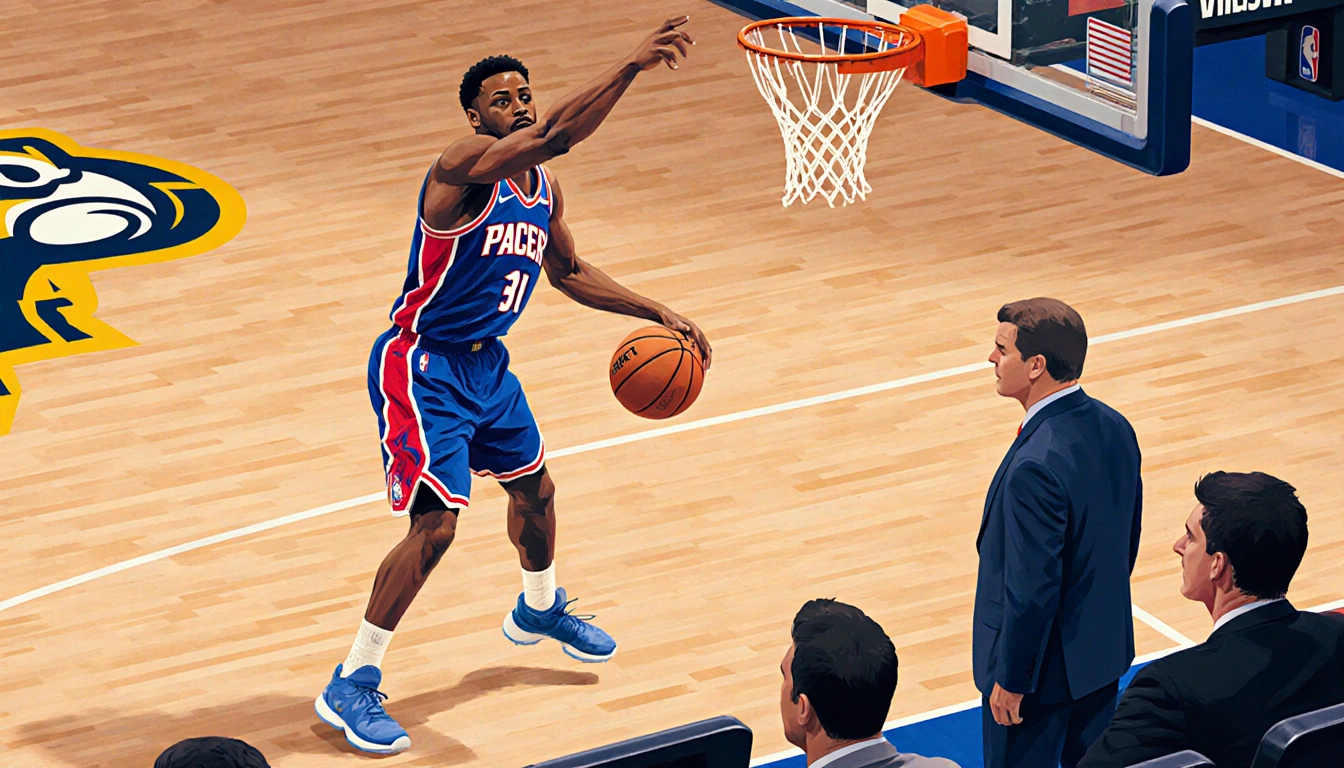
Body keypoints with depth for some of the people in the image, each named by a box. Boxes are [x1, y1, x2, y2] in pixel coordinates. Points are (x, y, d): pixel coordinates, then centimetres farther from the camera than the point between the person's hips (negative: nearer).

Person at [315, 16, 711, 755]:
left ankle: (539, 609, 55)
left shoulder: (545, 189, 3)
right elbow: (554, 135, -41)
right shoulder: (467, 165, -23)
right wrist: (631, 65, -46)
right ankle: (350, 686, -4)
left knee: (534, 489, 24)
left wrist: (658, 313, 14)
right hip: (422, 364, -9)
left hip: (485, 362, 9)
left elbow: (569, 272, 20)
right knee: (435, 525, -15)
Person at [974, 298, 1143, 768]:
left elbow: (1032, 587, -26)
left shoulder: (1036, 465, -31)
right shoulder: (1114, 428, -3)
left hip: (1044, 663, -8)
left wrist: (1010, 680, -16)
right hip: (1106, 648, 9)